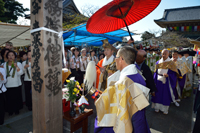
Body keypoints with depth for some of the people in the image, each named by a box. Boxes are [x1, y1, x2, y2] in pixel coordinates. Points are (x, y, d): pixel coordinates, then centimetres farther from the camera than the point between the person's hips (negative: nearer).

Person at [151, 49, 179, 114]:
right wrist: (155, 81, 2)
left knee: (166, 95, 6)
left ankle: (165, 109, 23)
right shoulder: (158, 62, 5)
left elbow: (174, 73, -5)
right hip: (158, 81, 3)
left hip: (166, 82, -3)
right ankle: (157, 107, 26)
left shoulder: (171, 63, -4)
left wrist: (168, 75, -24)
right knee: (158, 94, 9)